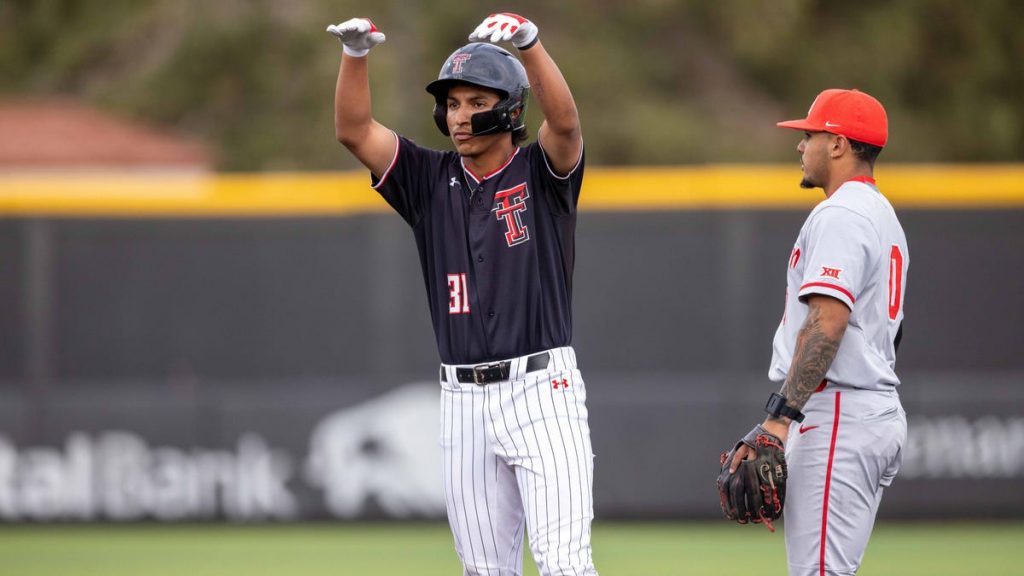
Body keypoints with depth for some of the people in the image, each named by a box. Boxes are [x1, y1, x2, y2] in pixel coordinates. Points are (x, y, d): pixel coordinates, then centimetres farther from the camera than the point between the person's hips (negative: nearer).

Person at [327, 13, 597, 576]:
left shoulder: (542, 174, -1)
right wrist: (355, 54, -21)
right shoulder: (430, 181, 9)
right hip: (463, 398, 4)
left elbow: (565, 122, -23)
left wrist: (528, 43, -39)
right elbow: (354, 131, -3)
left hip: (541, 388, -4)